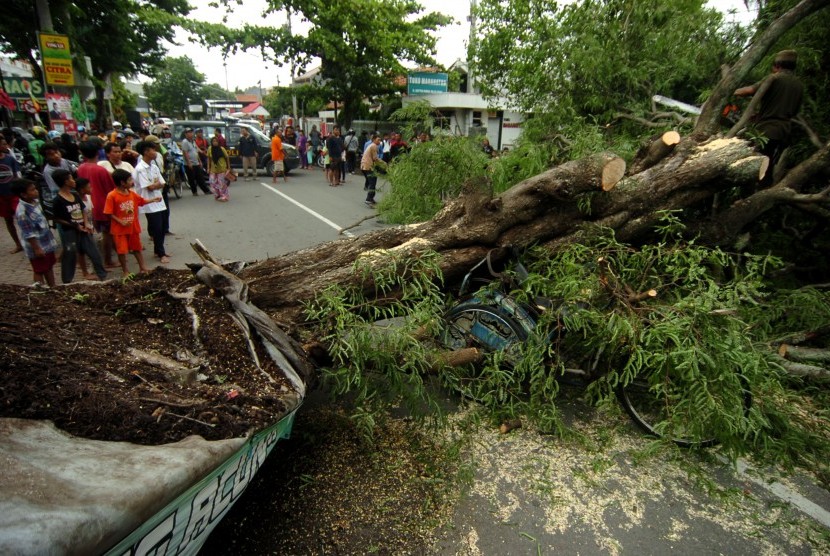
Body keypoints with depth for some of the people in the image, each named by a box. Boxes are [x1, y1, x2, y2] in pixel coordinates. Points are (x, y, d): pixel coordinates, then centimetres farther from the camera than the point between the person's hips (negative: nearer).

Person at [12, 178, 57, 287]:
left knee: (49, 267, 20)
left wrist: (50, 239, 19)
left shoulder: (35, 202, 0)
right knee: (39, 271, 7)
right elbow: (28, 234, -22)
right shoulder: (22, 212, -26)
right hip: (37, 246, -8)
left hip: (47, 242, 8)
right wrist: (36, 249, -18)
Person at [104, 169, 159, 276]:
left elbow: (142, 201, 20)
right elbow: (109, 213, -16)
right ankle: (125, 271, 15)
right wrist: (121, 222, -21)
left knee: (137, 248, 15)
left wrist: (153, 199, 12)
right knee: (122, 250, 2)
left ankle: (142, 268, 25)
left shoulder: (132, 193, 2)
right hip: (120, 229, -6)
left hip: (134, 227, 6)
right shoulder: (112, 196, -17)